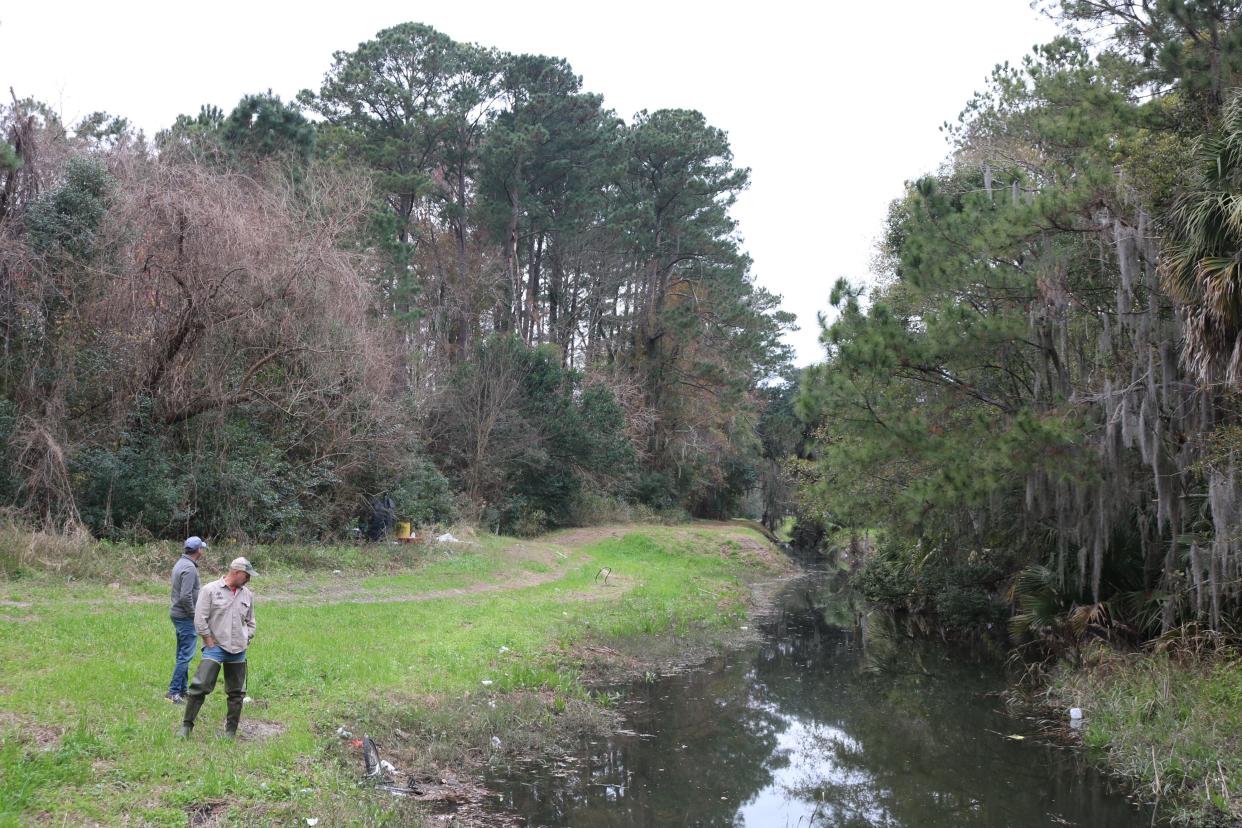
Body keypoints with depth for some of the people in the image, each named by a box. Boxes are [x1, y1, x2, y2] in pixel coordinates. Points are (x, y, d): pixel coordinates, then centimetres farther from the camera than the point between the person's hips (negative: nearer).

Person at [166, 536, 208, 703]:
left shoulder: (180, 563, 11)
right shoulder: (189, 568, -19)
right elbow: (185, 596, -25)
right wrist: (194, 614, -13)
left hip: (177, 614, 10)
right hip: (185, 616, -10)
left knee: (182, 654, 16)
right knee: (185, 655, -6)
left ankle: (182, 690, 23)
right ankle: (173, 691, -4)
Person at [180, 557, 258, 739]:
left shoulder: (247, 594, 9)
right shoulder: (210, 590, -6)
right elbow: (200, 620, -9)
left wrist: (247, 641, 9)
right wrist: (211, 645, -9)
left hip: (238, 651, 5)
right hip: (215, 648, -5)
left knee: (237, 693, 8)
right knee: (200, 687, -11)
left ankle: (231, 733, 18)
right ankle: (187, 725, 3)